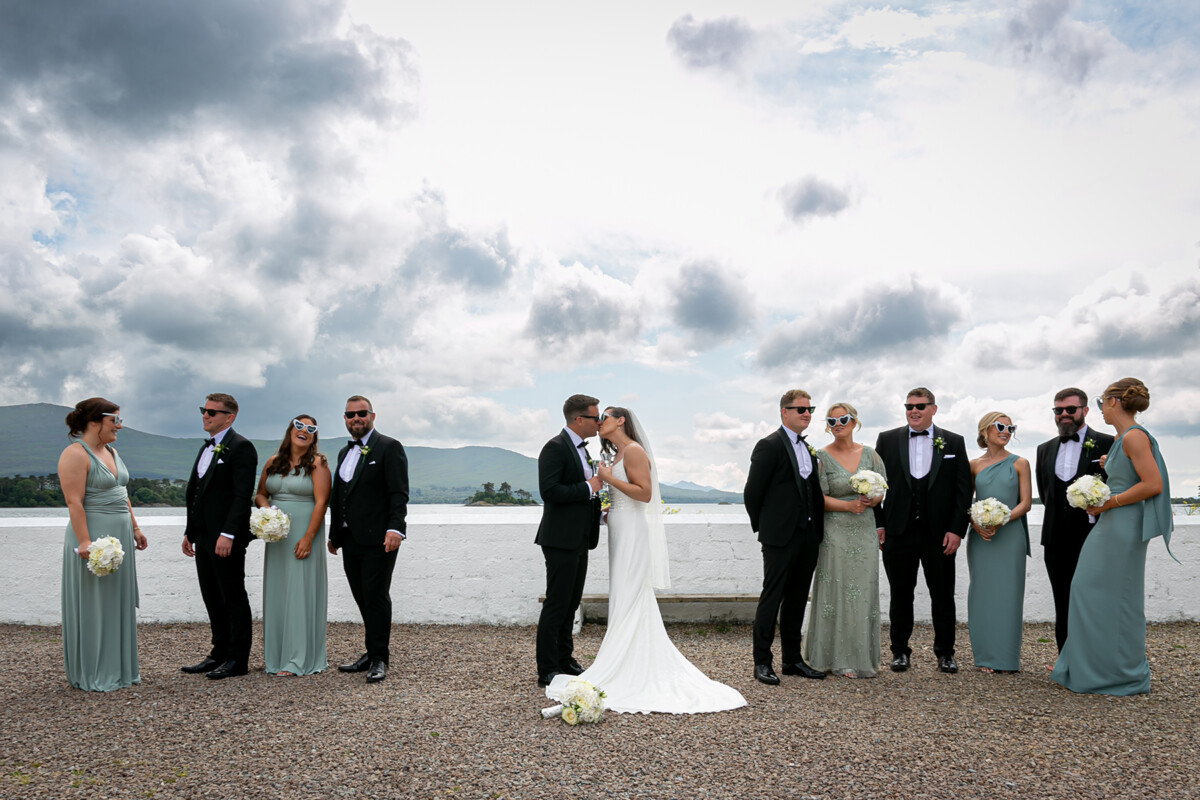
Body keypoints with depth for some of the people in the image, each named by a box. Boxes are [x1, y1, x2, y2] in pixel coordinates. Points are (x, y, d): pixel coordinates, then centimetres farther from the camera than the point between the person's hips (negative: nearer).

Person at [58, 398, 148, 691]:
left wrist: (134, 528, 18)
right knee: (93, 604, -1)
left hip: (120, 536, 9)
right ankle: (92, 675, 9)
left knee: (119, 602, 12)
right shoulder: (75, 455, -13)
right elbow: (74, 502, -19)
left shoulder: (110, 452, 14)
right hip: (94, 537, -9)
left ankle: (120, 667, 21)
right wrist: (84, 542, -23)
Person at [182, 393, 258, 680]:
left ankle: (238, 659, 8)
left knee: (234, 599, 0)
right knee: (212, 598, 14)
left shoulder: (240, 447, -12)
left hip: (226, 540, -9)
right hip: (204, 538, 9)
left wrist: (228, 534, -24)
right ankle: (219, 653, 23)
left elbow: (243, 495, -19)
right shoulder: (207, 448, 17)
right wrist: (190, 532, 18)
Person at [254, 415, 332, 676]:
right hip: (277, 535, 6)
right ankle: (277, 655, 18)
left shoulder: (317, 463, -6)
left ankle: (299, 660, 2)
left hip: (304, 534, -6)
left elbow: (321, 502, -12)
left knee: (301, 592, -4)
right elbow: (260, 493, 18)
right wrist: (266, 508, -5)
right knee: (277, 592, 9)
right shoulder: (273, 462, 10)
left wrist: (308, 538, -19)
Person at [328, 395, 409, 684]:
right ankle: (372, 653, 20)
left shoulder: (389, 447, -4)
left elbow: (398, 493, -12)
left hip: (378, 540, -7)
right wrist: (334, 534, 21)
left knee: (376, 597, -5)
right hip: (350, 541, 7)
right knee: (364, 600, 11)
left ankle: (379, 659, 2)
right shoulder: (345, 452, 20)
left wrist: (395, 528, -22)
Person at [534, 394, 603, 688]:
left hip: (578, 541, 9)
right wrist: (588, 488, -18)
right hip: (561, 540, -9)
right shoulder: (555, 448, -14)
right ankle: (547, 671, 4)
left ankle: (565, 660, 28)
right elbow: (549, 490, -25)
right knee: (556, 605, -4)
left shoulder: (582, 450, 16)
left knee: (570, 603, 16)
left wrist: (597, 501, 8)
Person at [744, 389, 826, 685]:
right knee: (772, 598, -1)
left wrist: (817, 530, 10)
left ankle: (793, 659, 23)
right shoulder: (769, 446, -10)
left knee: (797, 600, 13)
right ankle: (762, 662, 7)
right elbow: (751, 492, -8)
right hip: (781, 538, -7)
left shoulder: (808, 449, 14)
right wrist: (764, 527, 0)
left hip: (808, 537, 7)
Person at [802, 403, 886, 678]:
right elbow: (819, 498, -7)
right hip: (835, 533, -3)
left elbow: (881, 490, 9)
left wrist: (870, 500, -13)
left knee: (864, 592, 6)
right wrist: (849, 505, -20)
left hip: (865, 531, 4)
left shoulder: (870, 455, 7)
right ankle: (840, 659, 7)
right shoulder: (822, 457, -3)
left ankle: (864, 656, 17)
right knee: (837, 591, -2)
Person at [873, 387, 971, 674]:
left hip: (939, 534, 0)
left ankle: (945, 652, 23)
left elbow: (963, 489, 3)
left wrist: (956, 529, -5)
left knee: (943, 596, 8)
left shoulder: (953, 442, 5)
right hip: (898, 532, 0)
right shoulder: (887, 440, 5)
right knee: (901, 596, 8)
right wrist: (878, 524, -1)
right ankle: (900, 651, 21)